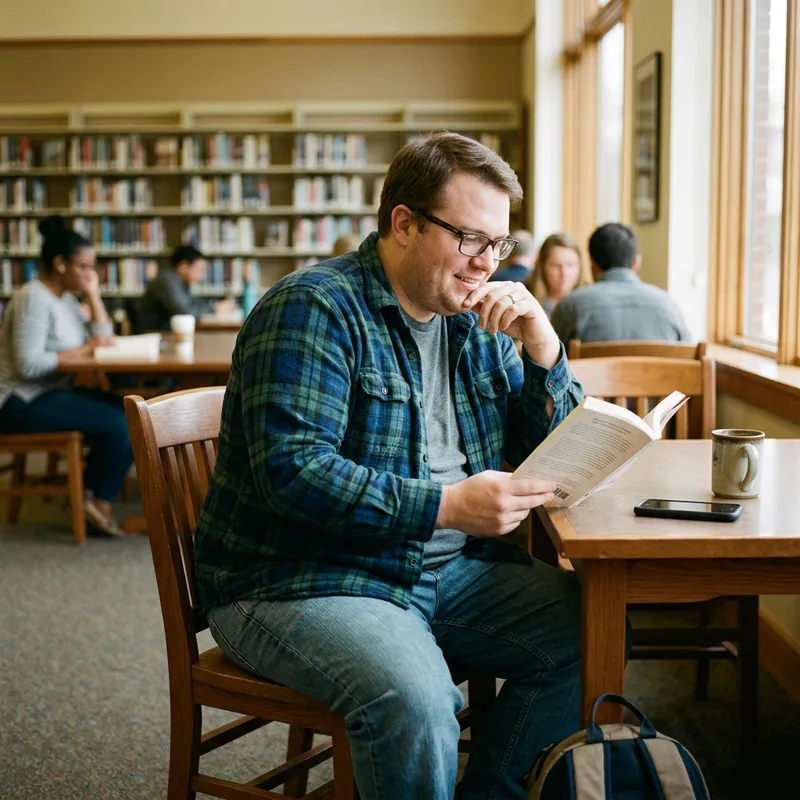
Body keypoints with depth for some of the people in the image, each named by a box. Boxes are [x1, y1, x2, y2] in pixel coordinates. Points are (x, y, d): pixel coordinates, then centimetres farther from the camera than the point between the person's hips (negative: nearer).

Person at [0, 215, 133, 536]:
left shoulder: (65, 297, 12)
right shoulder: (34, 299, -17)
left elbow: (102, 337, 9)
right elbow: (29, 365, -26)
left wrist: (93, 294, 2)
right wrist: (83, 350, -19)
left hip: (54, 392, 10)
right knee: (119, 424, -19)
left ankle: (90, 491, 3)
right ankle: (99, 503, 0)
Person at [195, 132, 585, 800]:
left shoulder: (474, 323, 13)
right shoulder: (314, 308, -11)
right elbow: (293, 470, -23)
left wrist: (543, 345, -2)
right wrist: (448, 506, -28)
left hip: (448, 571, 8)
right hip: (299, 582, -7)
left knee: (589, 629, -10)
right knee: (414, 696, -34)